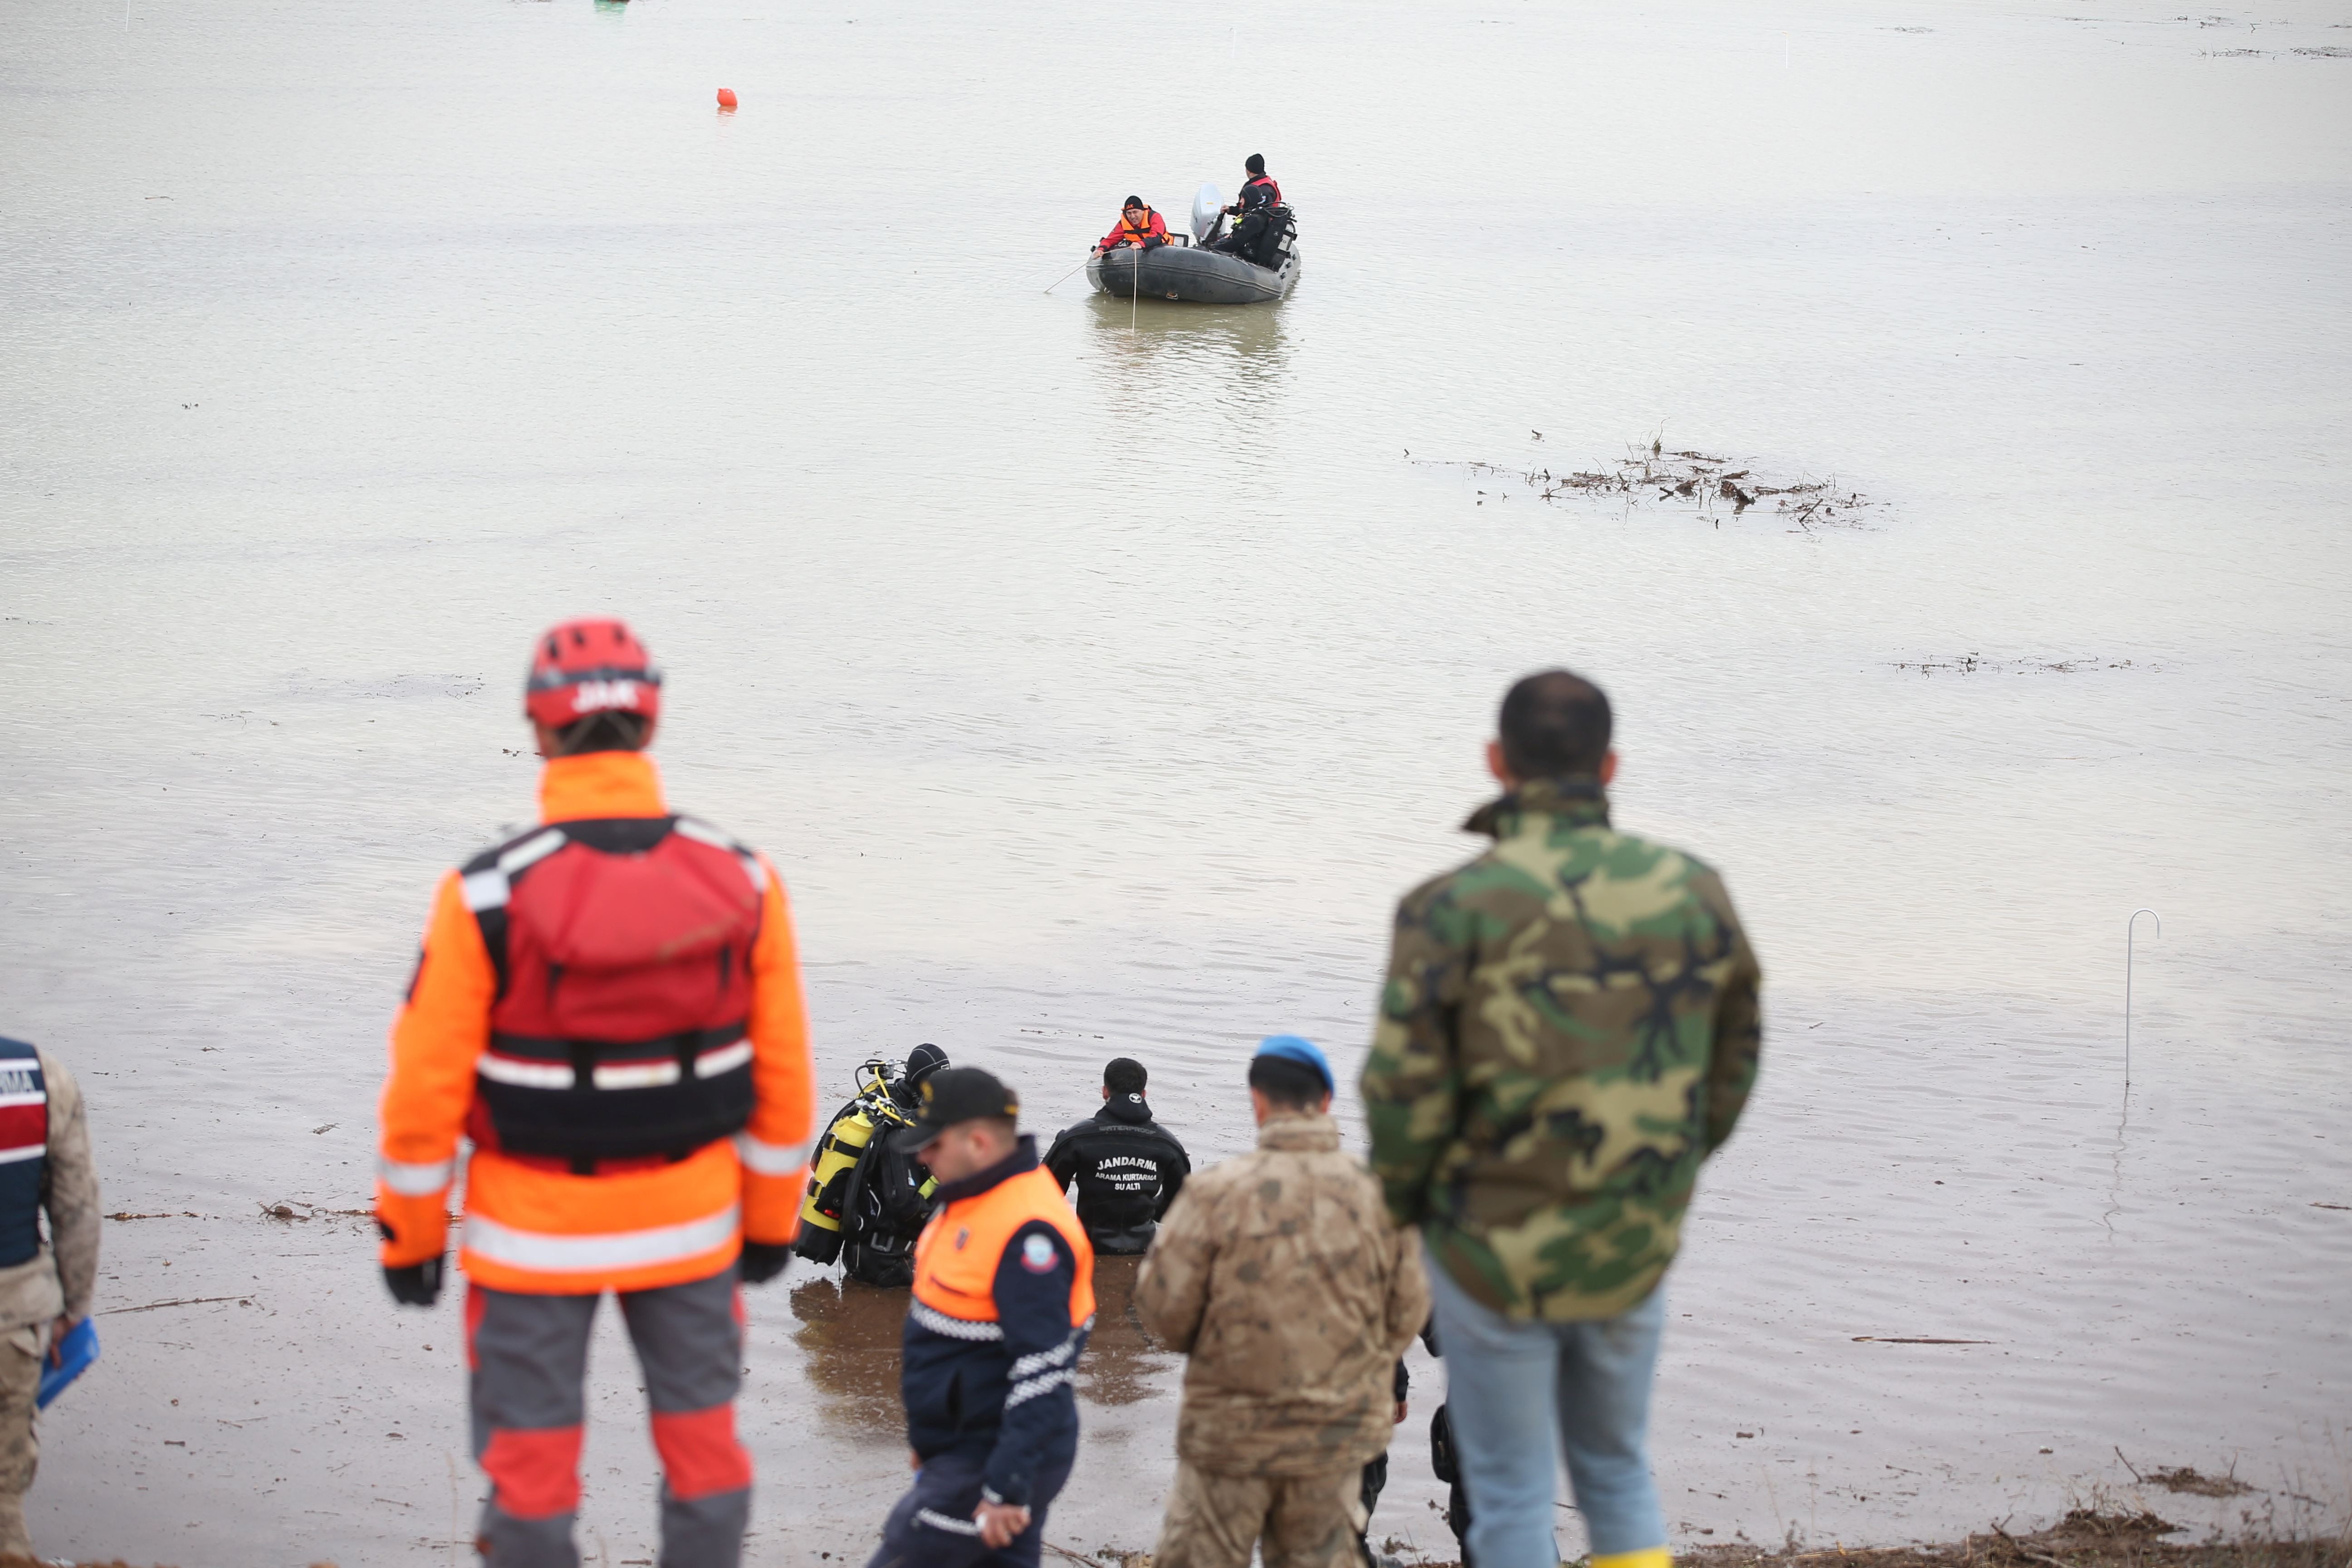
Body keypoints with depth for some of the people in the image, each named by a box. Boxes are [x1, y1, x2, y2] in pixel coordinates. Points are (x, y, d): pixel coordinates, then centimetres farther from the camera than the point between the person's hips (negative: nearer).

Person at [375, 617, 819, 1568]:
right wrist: (771, 1224, 11)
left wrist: (409, 1237, 2)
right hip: (691, 1222, 2)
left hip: (535, 1233, -2)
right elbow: (783, 1078, -2)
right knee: (702, 1437, 16)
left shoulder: (487, 897, -18)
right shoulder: (741, 883, -9)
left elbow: (427, 1088, -12)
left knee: (531, 1456, 10)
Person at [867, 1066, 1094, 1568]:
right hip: (962, 1447, 10)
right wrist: (930, 1440, 26)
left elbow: (1043, 1374, -27)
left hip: (993, 1460, -10)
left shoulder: (1027, 1231, -23)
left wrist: (1007, 1489, -27)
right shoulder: (974, 1202, 10)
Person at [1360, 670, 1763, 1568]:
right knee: (1618, 1471, 21)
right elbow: (1733, 1066, 7)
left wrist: (1407, 1201, 3)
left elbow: (1403, 1089, -16)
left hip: (1497, 1250, -4)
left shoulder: (1456, 908, -16)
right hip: (1635, 1253, 4)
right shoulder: (1694, 894, -2)